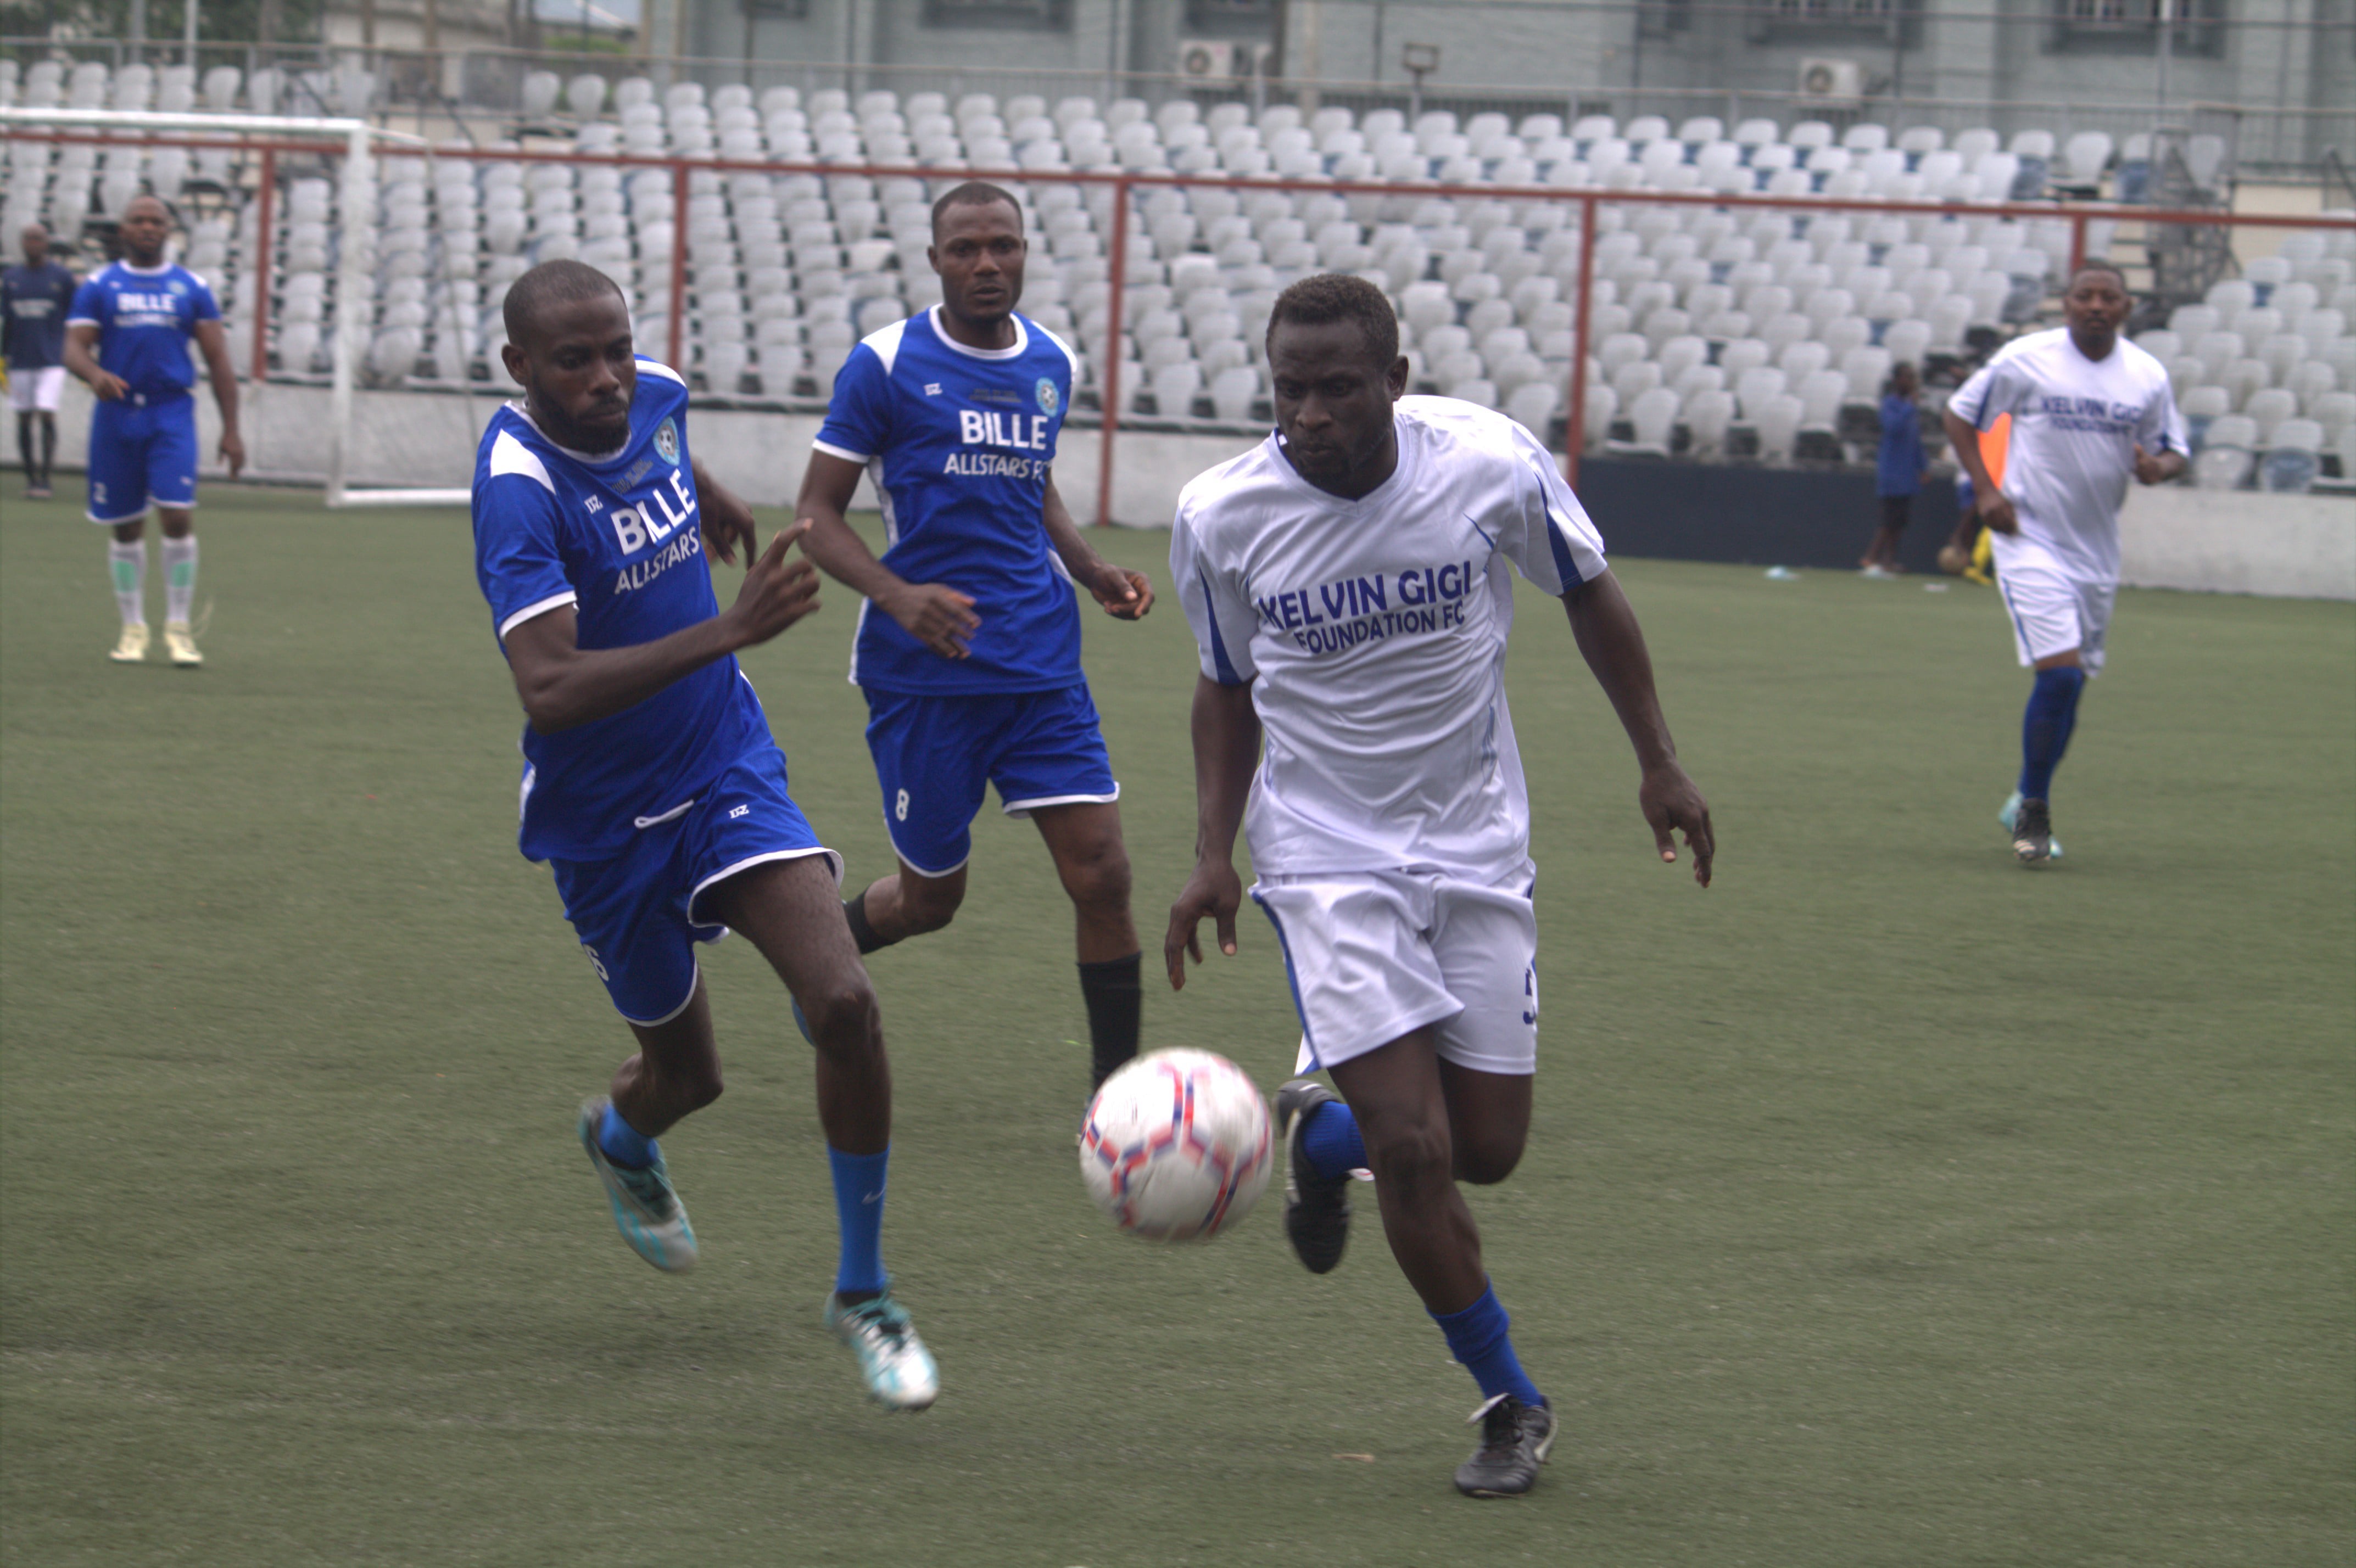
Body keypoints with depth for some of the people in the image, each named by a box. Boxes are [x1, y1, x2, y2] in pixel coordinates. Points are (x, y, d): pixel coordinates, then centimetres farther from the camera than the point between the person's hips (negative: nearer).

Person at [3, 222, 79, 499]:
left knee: (47, 416, -14)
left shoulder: (61, 277, 1)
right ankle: (31, 478, 14)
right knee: (24, 420, 5)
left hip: (52, 360, -3)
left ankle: (44, 478, -10)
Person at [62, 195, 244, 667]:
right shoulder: (98, 287, 6)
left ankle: (178, 628, -4)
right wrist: (95, 375, -25)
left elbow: (218, 361, 9)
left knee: (178, 517, -13)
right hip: (117, 414, 0)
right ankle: (133, 628, 16)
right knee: (127, 528, 5)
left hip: (172, 415, 0)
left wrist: (231, 429, 3)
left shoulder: (191, 288, 8)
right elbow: (75, 348, -1)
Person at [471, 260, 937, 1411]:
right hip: (604, 820, -4)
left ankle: (864, 1293, 1)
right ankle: (621, 1137, 53)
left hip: (729, 773, 4)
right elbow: (548, 692, -39)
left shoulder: (655, 396, -6)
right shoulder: (520, 487, -27)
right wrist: (725, 633, -46)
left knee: (844, 1006, -16)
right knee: (688, 1073, 12)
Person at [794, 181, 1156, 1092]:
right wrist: (898, 595, -22)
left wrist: (1090, 570, 8)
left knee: (1101, 874, -8)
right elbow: (817, 514, -5)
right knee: (929, 897, 6)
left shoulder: (1052, 365, 10)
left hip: (1040, 668, 4)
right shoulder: (885, 366, -7)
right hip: (923, 673, -4)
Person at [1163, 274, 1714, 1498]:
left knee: (1488, 1148, 4)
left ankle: (1320, 1135, 37)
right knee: (1413, 1149, -13)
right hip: (1328, 857, -2)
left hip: (1477, 847, 2)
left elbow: (1588, 595, 4)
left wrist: (1658, 763, 5)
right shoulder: (1220, 517, -14)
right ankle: (1512, 1404, 7)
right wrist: (1212, 853, -4)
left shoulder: (1493, 466, -16)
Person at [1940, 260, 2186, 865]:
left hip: (2096, 552, 5)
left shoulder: (2149, 376, 2)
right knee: (2059, 673, -17)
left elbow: (2172, 451, 12)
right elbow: (1960, 416, 3)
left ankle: (2026, 803, 31)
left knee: (2070, 685, 11)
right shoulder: (2025, 359, -8)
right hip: (2031, 542, -5)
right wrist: (1985, 491, -9)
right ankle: (2034, 811, -1)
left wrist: (2158, 467, -13)